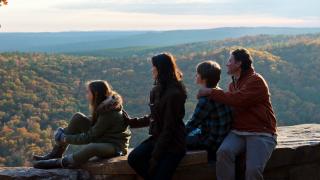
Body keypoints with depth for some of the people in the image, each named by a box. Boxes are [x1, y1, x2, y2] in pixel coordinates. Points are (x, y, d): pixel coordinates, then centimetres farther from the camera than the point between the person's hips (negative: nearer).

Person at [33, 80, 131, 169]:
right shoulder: (104, 104, 0)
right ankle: (56, 154, 0)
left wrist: (66, 138, -13)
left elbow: (89, 137, -22)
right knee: (78, 118, -2)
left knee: (91, 147, -43)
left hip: (115, 147, -10)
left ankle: (58, 163, -21)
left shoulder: (109, 113, -26)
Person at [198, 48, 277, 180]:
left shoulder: (256, 80, -5)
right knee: (223, 152, -28)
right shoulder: (233, 84, 20)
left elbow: (238, 100, -19)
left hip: (260, 133, -6)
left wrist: (211, 92, -12)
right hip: (238, 132, 6)